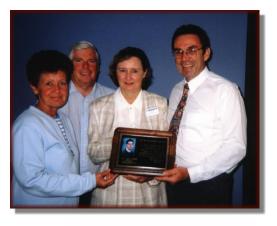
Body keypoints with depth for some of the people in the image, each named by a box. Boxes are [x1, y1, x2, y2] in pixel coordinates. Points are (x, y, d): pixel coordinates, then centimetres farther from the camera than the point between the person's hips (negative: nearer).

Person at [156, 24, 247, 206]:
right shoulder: (176, 91, 7)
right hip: (175, 182, 6)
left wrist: (189, 173, -21)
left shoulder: (225, 89, -14)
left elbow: (236, 147, -17)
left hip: (210, 186, -5)